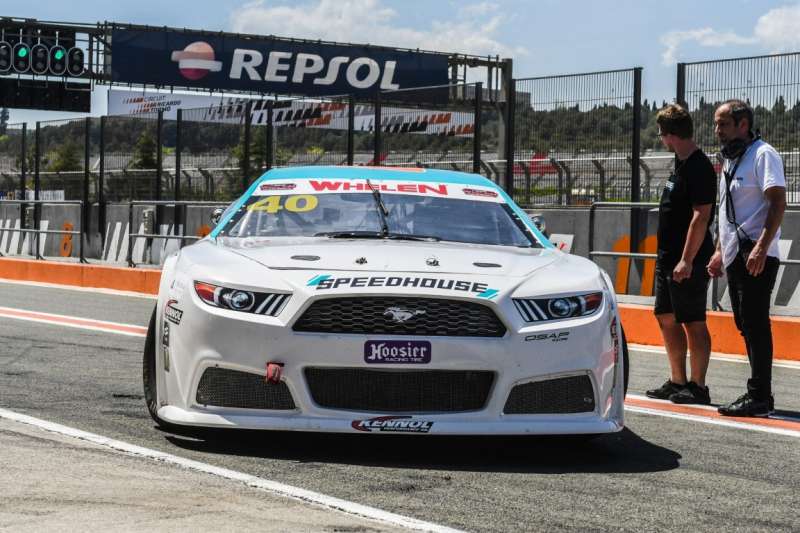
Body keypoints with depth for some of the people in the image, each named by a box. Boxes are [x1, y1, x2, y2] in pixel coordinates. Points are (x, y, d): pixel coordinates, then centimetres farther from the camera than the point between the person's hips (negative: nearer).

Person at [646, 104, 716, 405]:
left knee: (693, 323, -4)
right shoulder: (681, 165, 14)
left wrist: (687, 260, -24)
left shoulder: (699, 168, -16)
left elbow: (700, 216, -22)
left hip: (688, 261, -10)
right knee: (666, 318, 14)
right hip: (668, 257, 10)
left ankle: (698, 387, 1)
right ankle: (677, 382, 21)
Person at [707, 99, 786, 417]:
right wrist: (720, 250, 23)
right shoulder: (730, 160, 21)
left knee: (755, 325, -11)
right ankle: (758, 395, 16)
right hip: (735, 257, 10)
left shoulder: (762, 155, -9)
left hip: (756, 257, -10)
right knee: (746, 327, 11)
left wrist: (761, 247, -26)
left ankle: (759, 397, -10)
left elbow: (778, 203, -18)